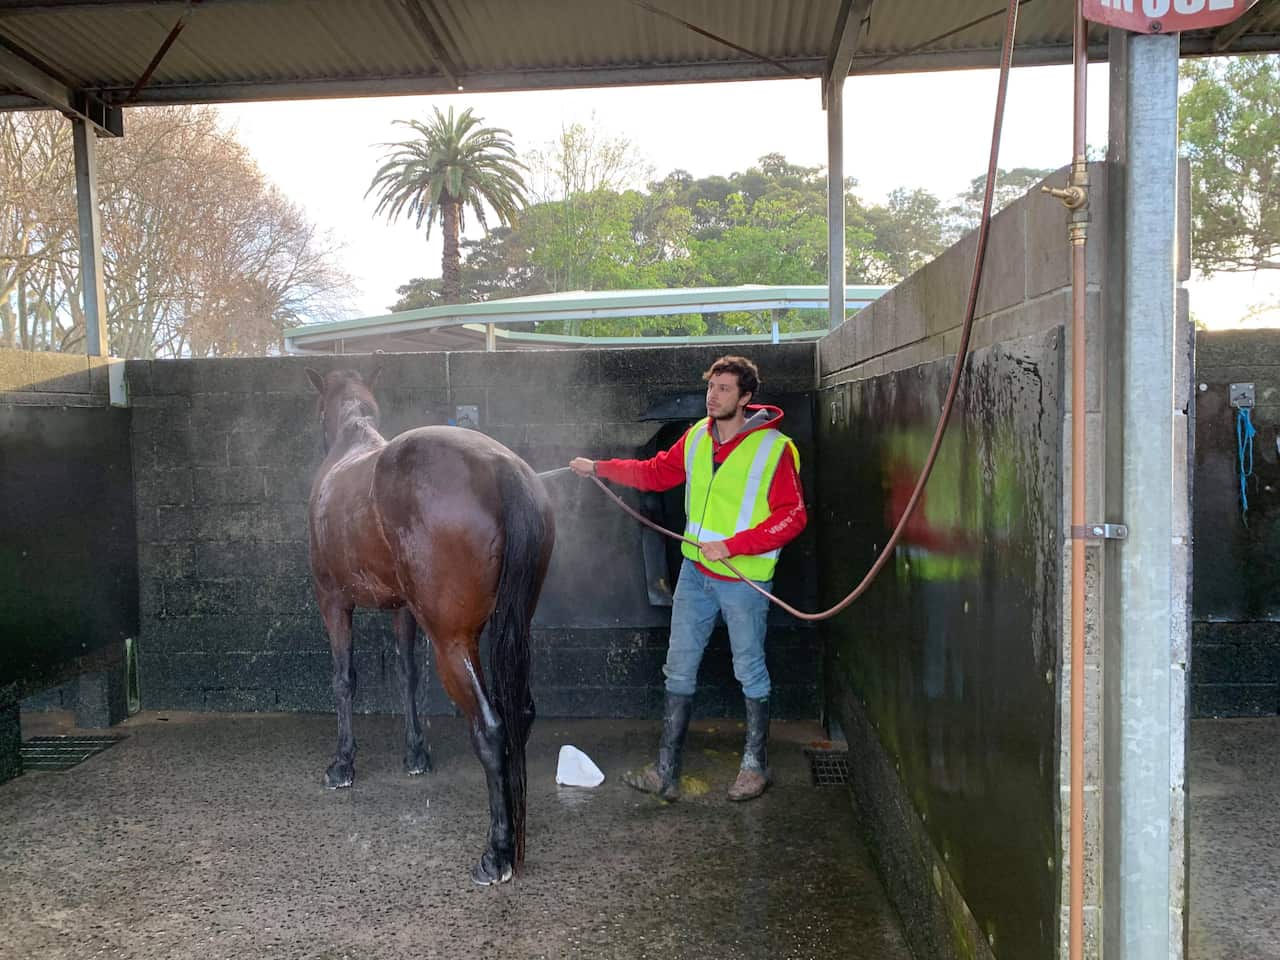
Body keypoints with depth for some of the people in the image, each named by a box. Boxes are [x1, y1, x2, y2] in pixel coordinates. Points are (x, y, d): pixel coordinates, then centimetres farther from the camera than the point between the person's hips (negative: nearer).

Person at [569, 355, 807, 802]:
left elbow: (792, 515, -16)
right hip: (695, 571, 6)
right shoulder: (697, 437, 4)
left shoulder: (774, 448, -14)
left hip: (744, 579, -6)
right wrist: (598, 468, 11)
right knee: (679, 670, 8)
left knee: (750, 673, 9)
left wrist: (731, 546, -22)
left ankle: (756, 766, 27)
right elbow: (656, 472, 16)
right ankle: (666, 772, 17)